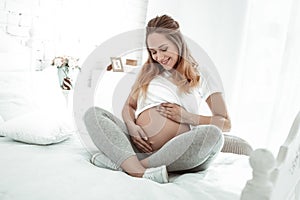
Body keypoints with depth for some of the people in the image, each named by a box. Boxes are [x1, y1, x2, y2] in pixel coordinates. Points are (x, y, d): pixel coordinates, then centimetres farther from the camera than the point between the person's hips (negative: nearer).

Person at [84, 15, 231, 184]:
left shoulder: (201, 78, 11)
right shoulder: (149, 71, 21)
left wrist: (187, 117, -8)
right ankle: (141, 172, -36)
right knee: (93, 113, -13)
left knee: (213, 134, -31)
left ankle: (121, 162, -30)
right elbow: (129, 106, 18)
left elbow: (226, 123, 6)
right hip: (141, 144, 3)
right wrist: (131, 125, -5)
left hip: (176, 154, -2)